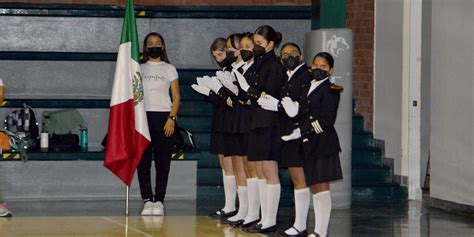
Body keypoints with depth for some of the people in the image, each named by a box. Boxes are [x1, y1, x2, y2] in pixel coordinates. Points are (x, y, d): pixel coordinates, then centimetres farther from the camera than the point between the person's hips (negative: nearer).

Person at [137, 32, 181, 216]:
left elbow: (176, 96, 6)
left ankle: (159, 201, -1)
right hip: (143, 116, 1)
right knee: (143, 161, -4)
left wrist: (172, 118, -7)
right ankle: (147, 200, -2)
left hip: (163, 117, -1)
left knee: (163, 162, -4)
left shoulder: (169, 69, 11)